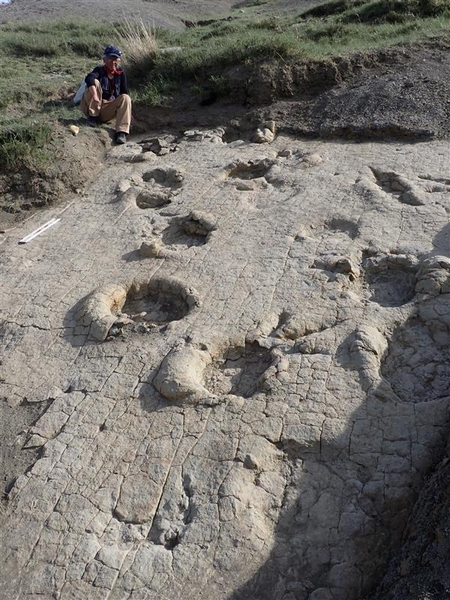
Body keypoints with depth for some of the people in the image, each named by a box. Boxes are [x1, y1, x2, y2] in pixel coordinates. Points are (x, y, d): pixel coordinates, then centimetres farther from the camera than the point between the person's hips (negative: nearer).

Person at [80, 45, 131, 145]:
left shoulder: (121, 73, 4)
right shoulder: (100, 70, -6)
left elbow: (126, 92, 4)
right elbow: (89, 78, -27)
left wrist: (127, 111, -11)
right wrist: (95, 95, -44)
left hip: (107, 110, 3)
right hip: (92, 108, -3)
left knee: (126, 98, -20)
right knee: (95, 82, -24)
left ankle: (121, 133, -29)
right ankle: (93, 116, -16)